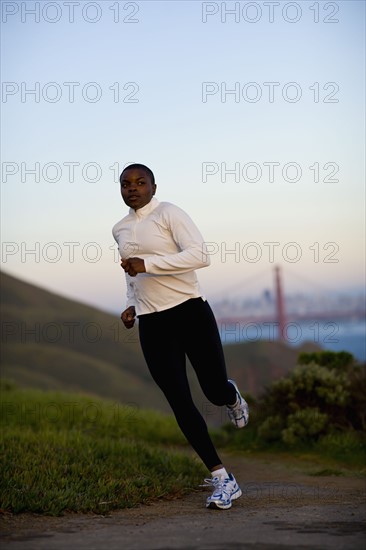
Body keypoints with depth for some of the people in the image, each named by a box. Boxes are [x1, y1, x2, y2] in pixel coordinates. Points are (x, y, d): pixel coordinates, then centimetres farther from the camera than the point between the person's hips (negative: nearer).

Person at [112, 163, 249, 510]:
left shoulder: (169, 214, -6)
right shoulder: (120, 230, 14)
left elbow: (200, 256, -20)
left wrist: (146, 264, -22)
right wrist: (132, 305, 16)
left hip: (190, 312, -5)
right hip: (152, 325, 5)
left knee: (215, 391, -2)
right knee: (180, 403, -4)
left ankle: (232, 396, 39)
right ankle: (222, 480, 3)